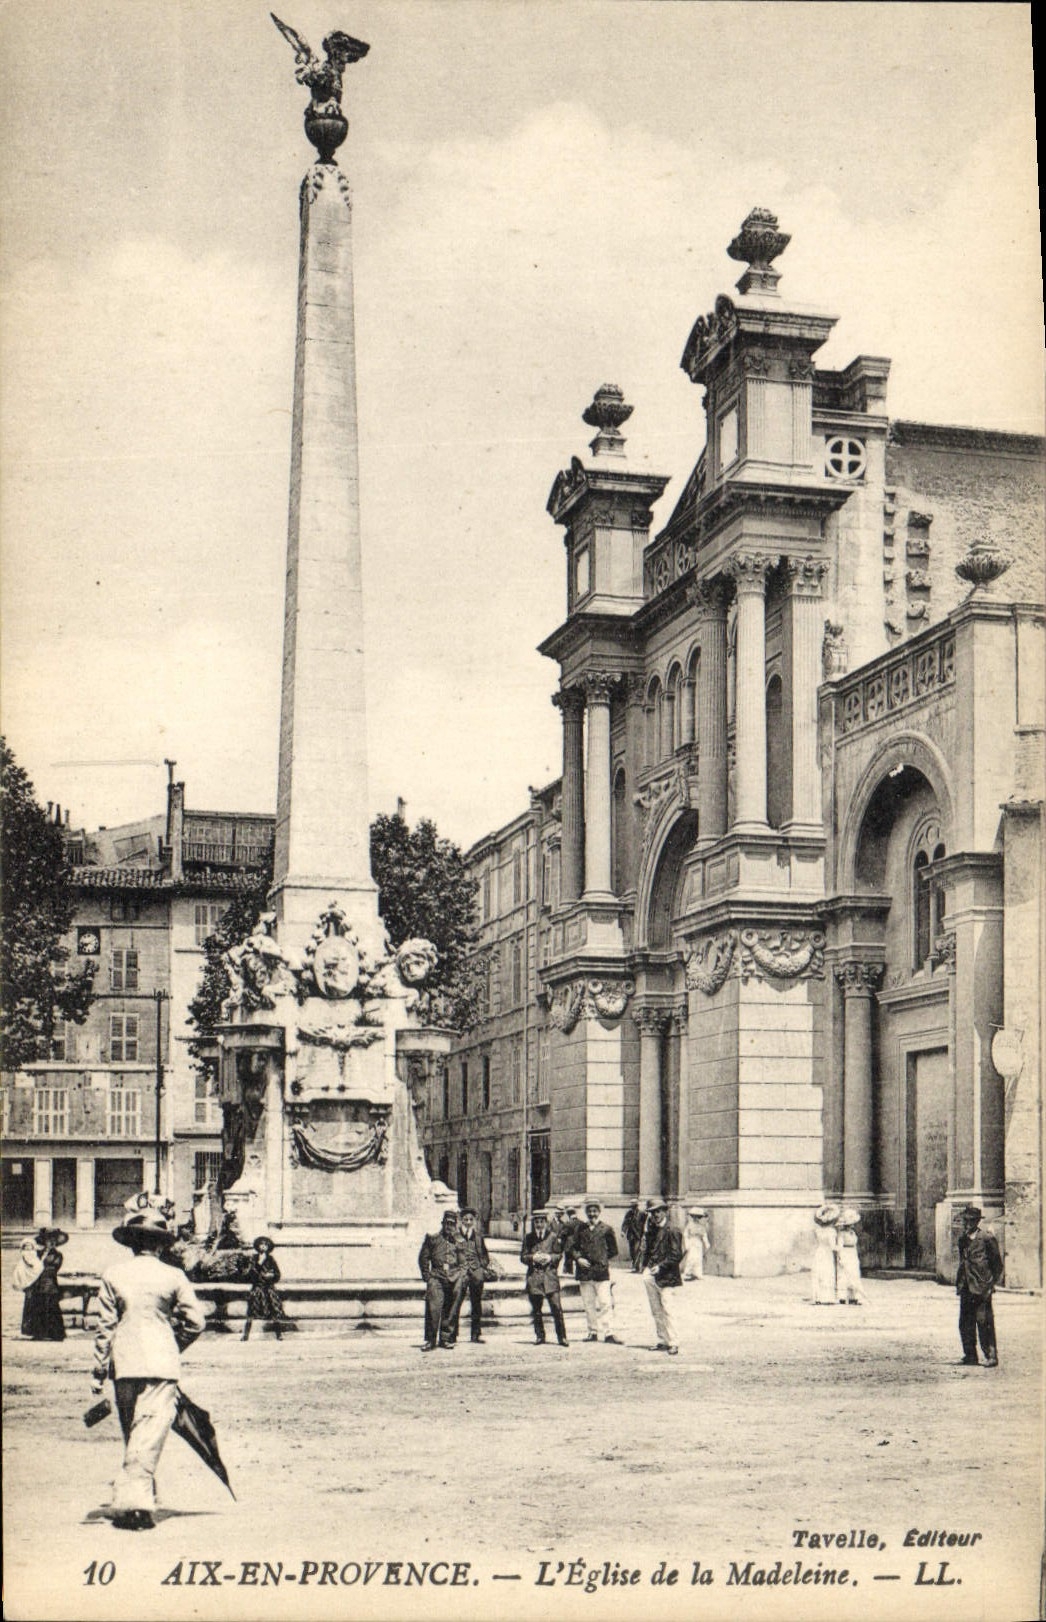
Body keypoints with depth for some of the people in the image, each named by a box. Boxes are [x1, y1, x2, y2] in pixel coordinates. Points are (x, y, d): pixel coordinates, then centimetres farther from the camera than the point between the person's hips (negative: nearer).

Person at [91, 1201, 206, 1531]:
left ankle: (139, 1495, 22)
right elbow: (195, 1321, 0)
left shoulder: (112, 1275, 3)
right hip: (161, 1362, -2)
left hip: (124, 1363, 2)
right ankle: (133, 1501, -15)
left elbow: (105, 1326, 2)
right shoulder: (173, 1276, -1)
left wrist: (99, 1372, 6)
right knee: (151, 1433, -5)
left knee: (132, 1434, 16)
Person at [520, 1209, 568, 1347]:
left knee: (557, 1308, -8)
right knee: (536, 1310, 5)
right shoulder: (528, 1238, 10)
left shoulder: (554, 1236, 7)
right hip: (533, 1276, 2)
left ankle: (562, 1337, -3)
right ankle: (540, 1336, 15)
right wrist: (533, 1257, -9)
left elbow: (559, 1255, 8)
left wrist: (549, 1257, -11)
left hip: (550, 1275, -2)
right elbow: (523, 1257, 9)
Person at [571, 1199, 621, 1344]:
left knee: (605, 1303, -8)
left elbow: (613, 1250, 9)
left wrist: (604, 1260, 3)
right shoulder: (580, 1228, 8)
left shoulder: (606, 1229, 1)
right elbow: (569, 1246, 9)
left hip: (601, 1271, -3)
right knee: (588, 1304, 8)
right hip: (584, 1271, 3)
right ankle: (593, 1332, 17)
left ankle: (609, 1333, -8)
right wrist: (578, 1258, -5)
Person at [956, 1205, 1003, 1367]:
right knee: (965, 1323, 8)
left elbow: (998, 1264, -3)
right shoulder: (962, 1239, 12)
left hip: (981, 1288, -7)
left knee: (984, 1322, -7)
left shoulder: (987, 1238, -7)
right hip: (966, 1287, 7)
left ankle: (991, 1356, -1)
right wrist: (959, 1283, 15)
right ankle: (970, 1355, 18)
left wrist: (991, 1284, -7)